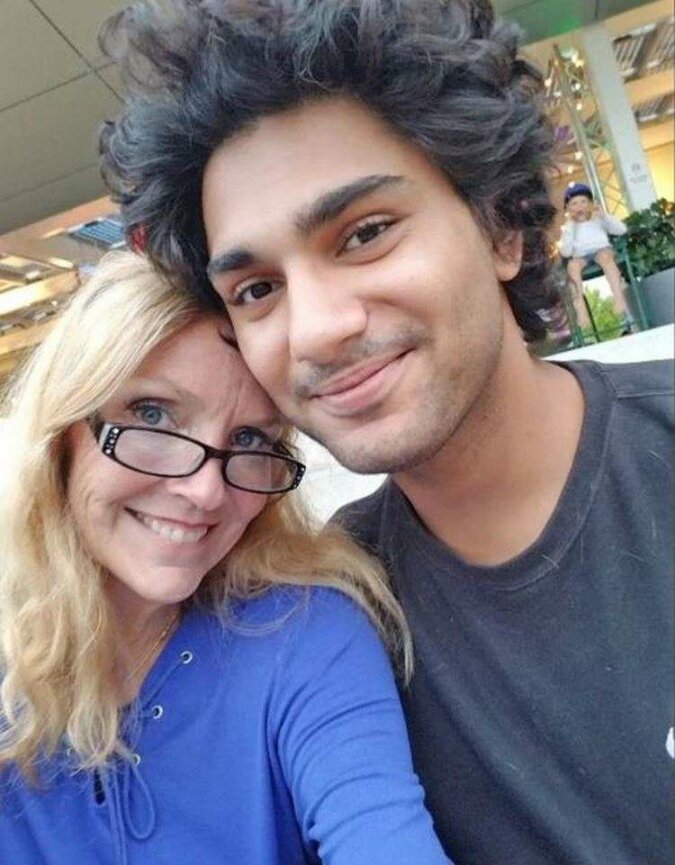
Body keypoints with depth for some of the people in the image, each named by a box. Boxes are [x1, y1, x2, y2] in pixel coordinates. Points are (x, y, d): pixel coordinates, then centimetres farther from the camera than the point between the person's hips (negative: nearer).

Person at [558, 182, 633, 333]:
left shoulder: (598, 220, 18)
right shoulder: (568, 228, 15)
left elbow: (622, 230, 7)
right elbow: (566, 253, 0)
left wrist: (604, 216, 0)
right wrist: (569, 228, -3)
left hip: (601, 250, 0)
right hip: (581, 257, 0)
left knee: (605, 256, -37)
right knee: (572, 265, -35)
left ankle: (619, 298, -45)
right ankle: (580, 308, -43)